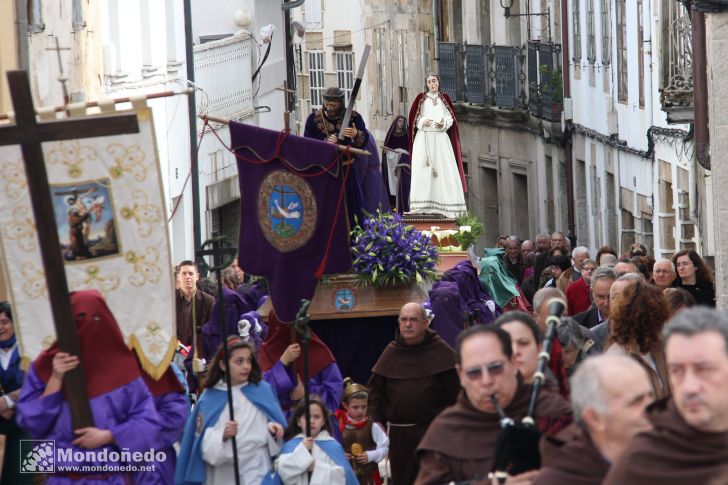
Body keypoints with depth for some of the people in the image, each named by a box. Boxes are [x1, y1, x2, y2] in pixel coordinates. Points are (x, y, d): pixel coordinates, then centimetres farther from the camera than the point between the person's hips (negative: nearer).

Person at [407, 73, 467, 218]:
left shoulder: (444, 99, 13)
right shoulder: (421, 99, 8)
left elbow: (450, 118, 9)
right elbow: (414, 118, 5)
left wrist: (444, 123, -12)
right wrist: (422, 122, -15)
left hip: (441, 138, 1)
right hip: (424, 138, -1)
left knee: (444, 169, -6)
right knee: (423, 170, -10)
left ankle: (446, 205, -8)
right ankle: (423, 205, -13)